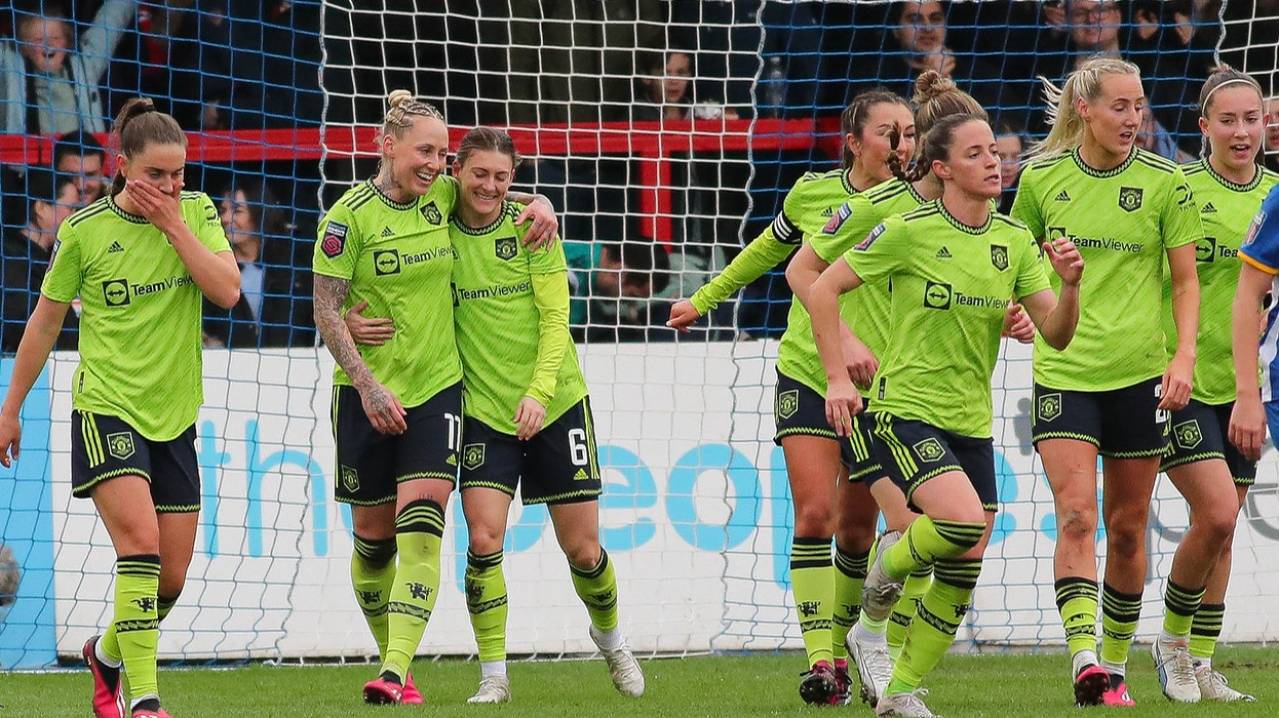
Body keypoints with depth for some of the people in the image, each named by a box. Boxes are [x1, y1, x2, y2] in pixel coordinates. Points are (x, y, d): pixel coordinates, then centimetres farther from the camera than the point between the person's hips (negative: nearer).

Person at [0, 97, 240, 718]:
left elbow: (227, 290, -11)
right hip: (107, 407, -4)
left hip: (174, 415, 4)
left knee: (170, 578, 8)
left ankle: (107, 652, 37)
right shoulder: (83, 231, -6)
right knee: (140, 541, -23)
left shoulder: (197, 213, 2)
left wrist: (172, 223, -14)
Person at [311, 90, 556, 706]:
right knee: (373, 535, 7)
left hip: (436, 387, 2)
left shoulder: (444, 198, 3)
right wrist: (368, 386, -16)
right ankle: (388, 652, 28)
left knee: (421, 530, -13)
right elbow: (326, 311, -9)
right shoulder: (350, 216, -9)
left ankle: (397, 674, -21)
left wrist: (538, 204, 4)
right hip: (367, 394, -2)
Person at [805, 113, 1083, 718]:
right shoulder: (912, 231, -10)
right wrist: (837, 377, -10)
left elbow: (1056, 334, 1)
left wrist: (1069, 284, -18)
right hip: (906, 411, -6)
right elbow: (822, 290, -5)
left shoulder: (1015, 242, 4)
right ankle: (892, 560, 4)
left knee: (964, 573, 3)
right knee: (964, 521, -28)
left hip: (971, 422, 6)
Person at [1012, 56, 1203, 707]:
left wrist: (1184, 357, -6)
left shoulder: (1164, 181, 0)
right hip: (1063, 371, -1)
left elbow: (1185, 281, 5)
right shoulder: (1042, 178, 1)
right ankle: (1084, 659, -25)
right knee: (1076, 514, -16)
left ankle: (1116, 665, 21)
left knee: (1127, 527, 7)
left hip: (1140, 373, 1)